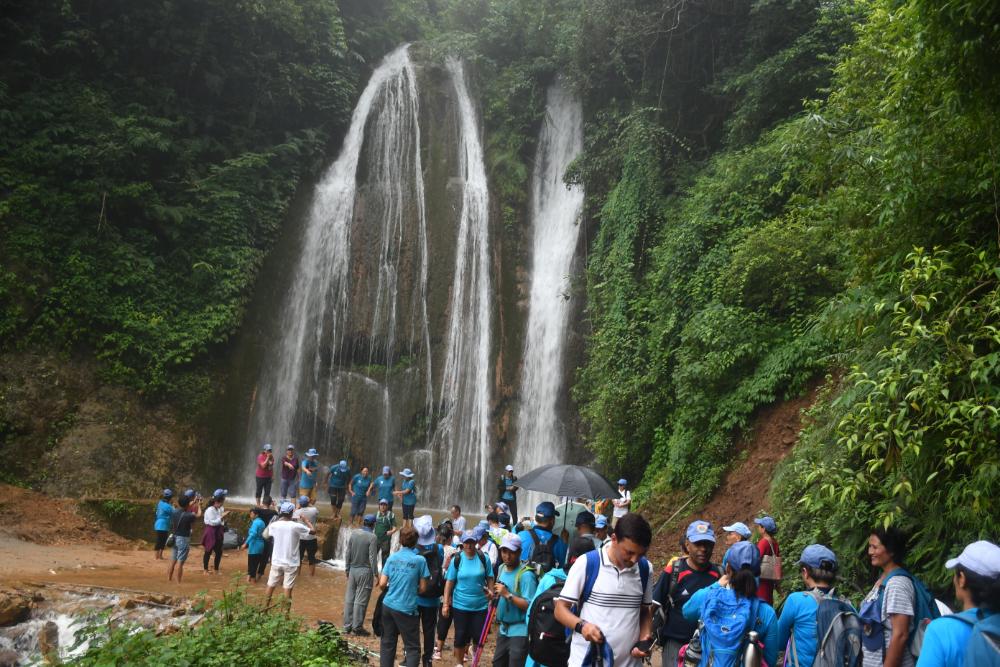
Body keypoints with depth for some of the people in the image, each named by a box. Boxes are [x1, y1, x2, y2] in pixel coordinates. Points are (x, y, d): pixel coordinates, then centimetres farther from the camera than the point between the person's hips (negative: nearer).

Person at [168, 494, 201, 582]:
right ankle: (178, 582, 1)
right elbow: (198, 514, 2)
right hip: (183, 539, -7)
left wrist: (194, 502, 29)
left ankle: (169, 579, 23)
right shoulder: (188, 515, -18)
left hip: (175, 538, 7)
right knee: (180, 562, -3)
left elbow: (185, 508, 22)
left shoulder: (176, 513, 0)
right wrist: (199, 505, 18)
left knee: (173, 560, 16)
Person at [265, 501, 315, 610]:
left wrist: (279, 517, 18)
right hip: (291, 563, -3)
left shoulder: (274, 525, -8)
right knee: (287, 588, 3)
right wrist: (306, 521, 6)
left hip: (276, 561, 3)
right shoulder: (296, 526, -18)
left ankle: (266, 606, 33)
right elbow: (313, 531, -8)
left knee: (271, 585, 18)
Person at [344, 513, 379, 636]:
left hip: (353, 570, 5)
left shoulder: (354, 533, 1)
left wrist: (347, 568, 16)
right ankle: (357, 627, 6)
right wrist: (375, 574, -9)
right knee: (361, 600, 1)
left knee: (349, 598, 11)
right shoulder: (372, 537, -14)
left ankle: (347, 626, 17)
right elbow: (372, 558, -15)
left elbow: (348, 553, 6)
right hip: (365, 571, -5)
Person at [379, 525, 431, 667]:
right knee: (413, 647, 3)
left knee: (387, 643, 15)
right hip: (406, 608, -4)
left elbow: (382, 584, 1)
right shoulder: (420, 560, -8)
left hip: (388, 605, 4)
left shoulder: (392, 558, 3)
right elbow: (423, 588, -3)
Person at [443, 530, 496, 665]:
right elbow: (449, 582, -5)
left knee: (478, 635, 7)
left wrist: (491, 595, 0)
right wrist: (446, 604, -6)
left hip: (480, 605, 1)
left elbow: (489, 579, 4)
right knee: (461, 636, 6)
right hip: (460, 605, -1)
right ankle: (458, 662, 26)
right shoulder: (456, 559, -7)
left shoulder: (484, 558, -5)